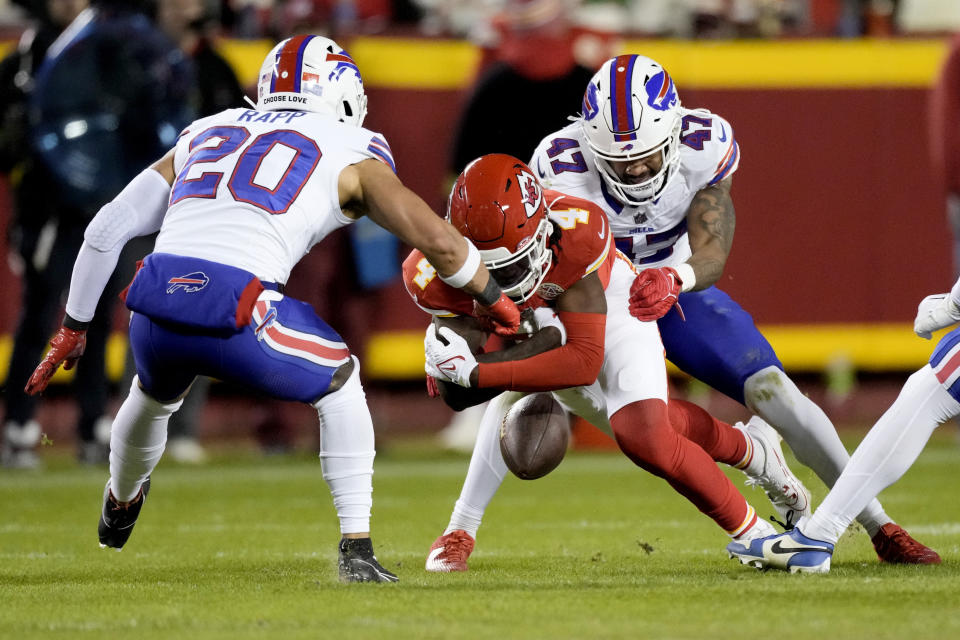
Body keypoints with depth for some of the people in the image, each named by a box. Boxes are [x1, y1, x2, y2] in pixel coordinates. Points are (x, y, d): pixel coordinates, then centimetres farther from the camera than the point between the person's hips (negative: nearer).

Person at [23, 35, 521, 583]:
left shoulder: (208, 133, 27)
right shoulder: (352, 153, 15)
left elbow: (106, 230, 25)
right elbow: (438, 240, 8)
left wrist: (73, 328, 33)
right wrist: (495, 301, 26)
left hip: (156, 303, 4)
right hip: (232, 312, -4)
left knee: (157, 391, 38)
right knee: (339, 384, 24)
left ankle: (120, 508, 64)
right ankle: (357, 549, 15)